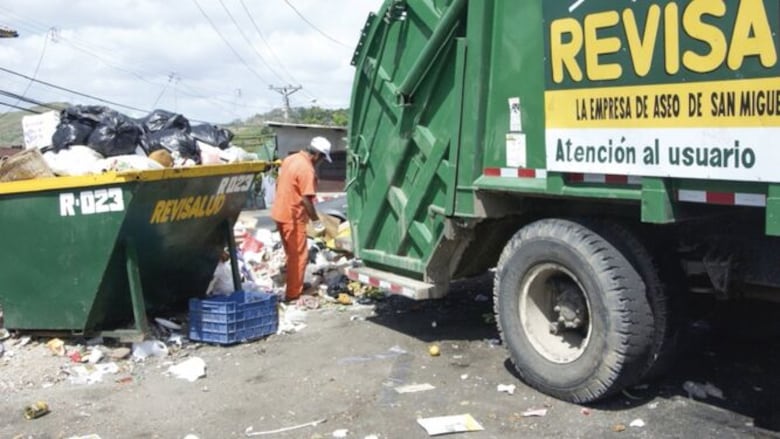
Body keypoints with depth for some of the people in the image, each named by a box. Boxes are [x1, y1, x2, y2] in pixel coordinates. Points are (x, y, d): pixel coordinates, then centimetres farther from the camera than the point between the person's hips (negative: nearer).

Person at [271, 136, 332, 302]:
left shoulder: (290, 159, 7)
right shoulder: (307, 169, -21)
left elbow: (279, 184, 16)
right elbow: (306, 199, -23)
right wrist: (316, 220, -12)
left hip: (279, 212, 9)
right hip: (293, 217, -9)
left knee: (292, 253, 22)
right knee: (299, 256, 2)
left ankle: (293, 285, 35)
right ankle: (293, 294, 7)